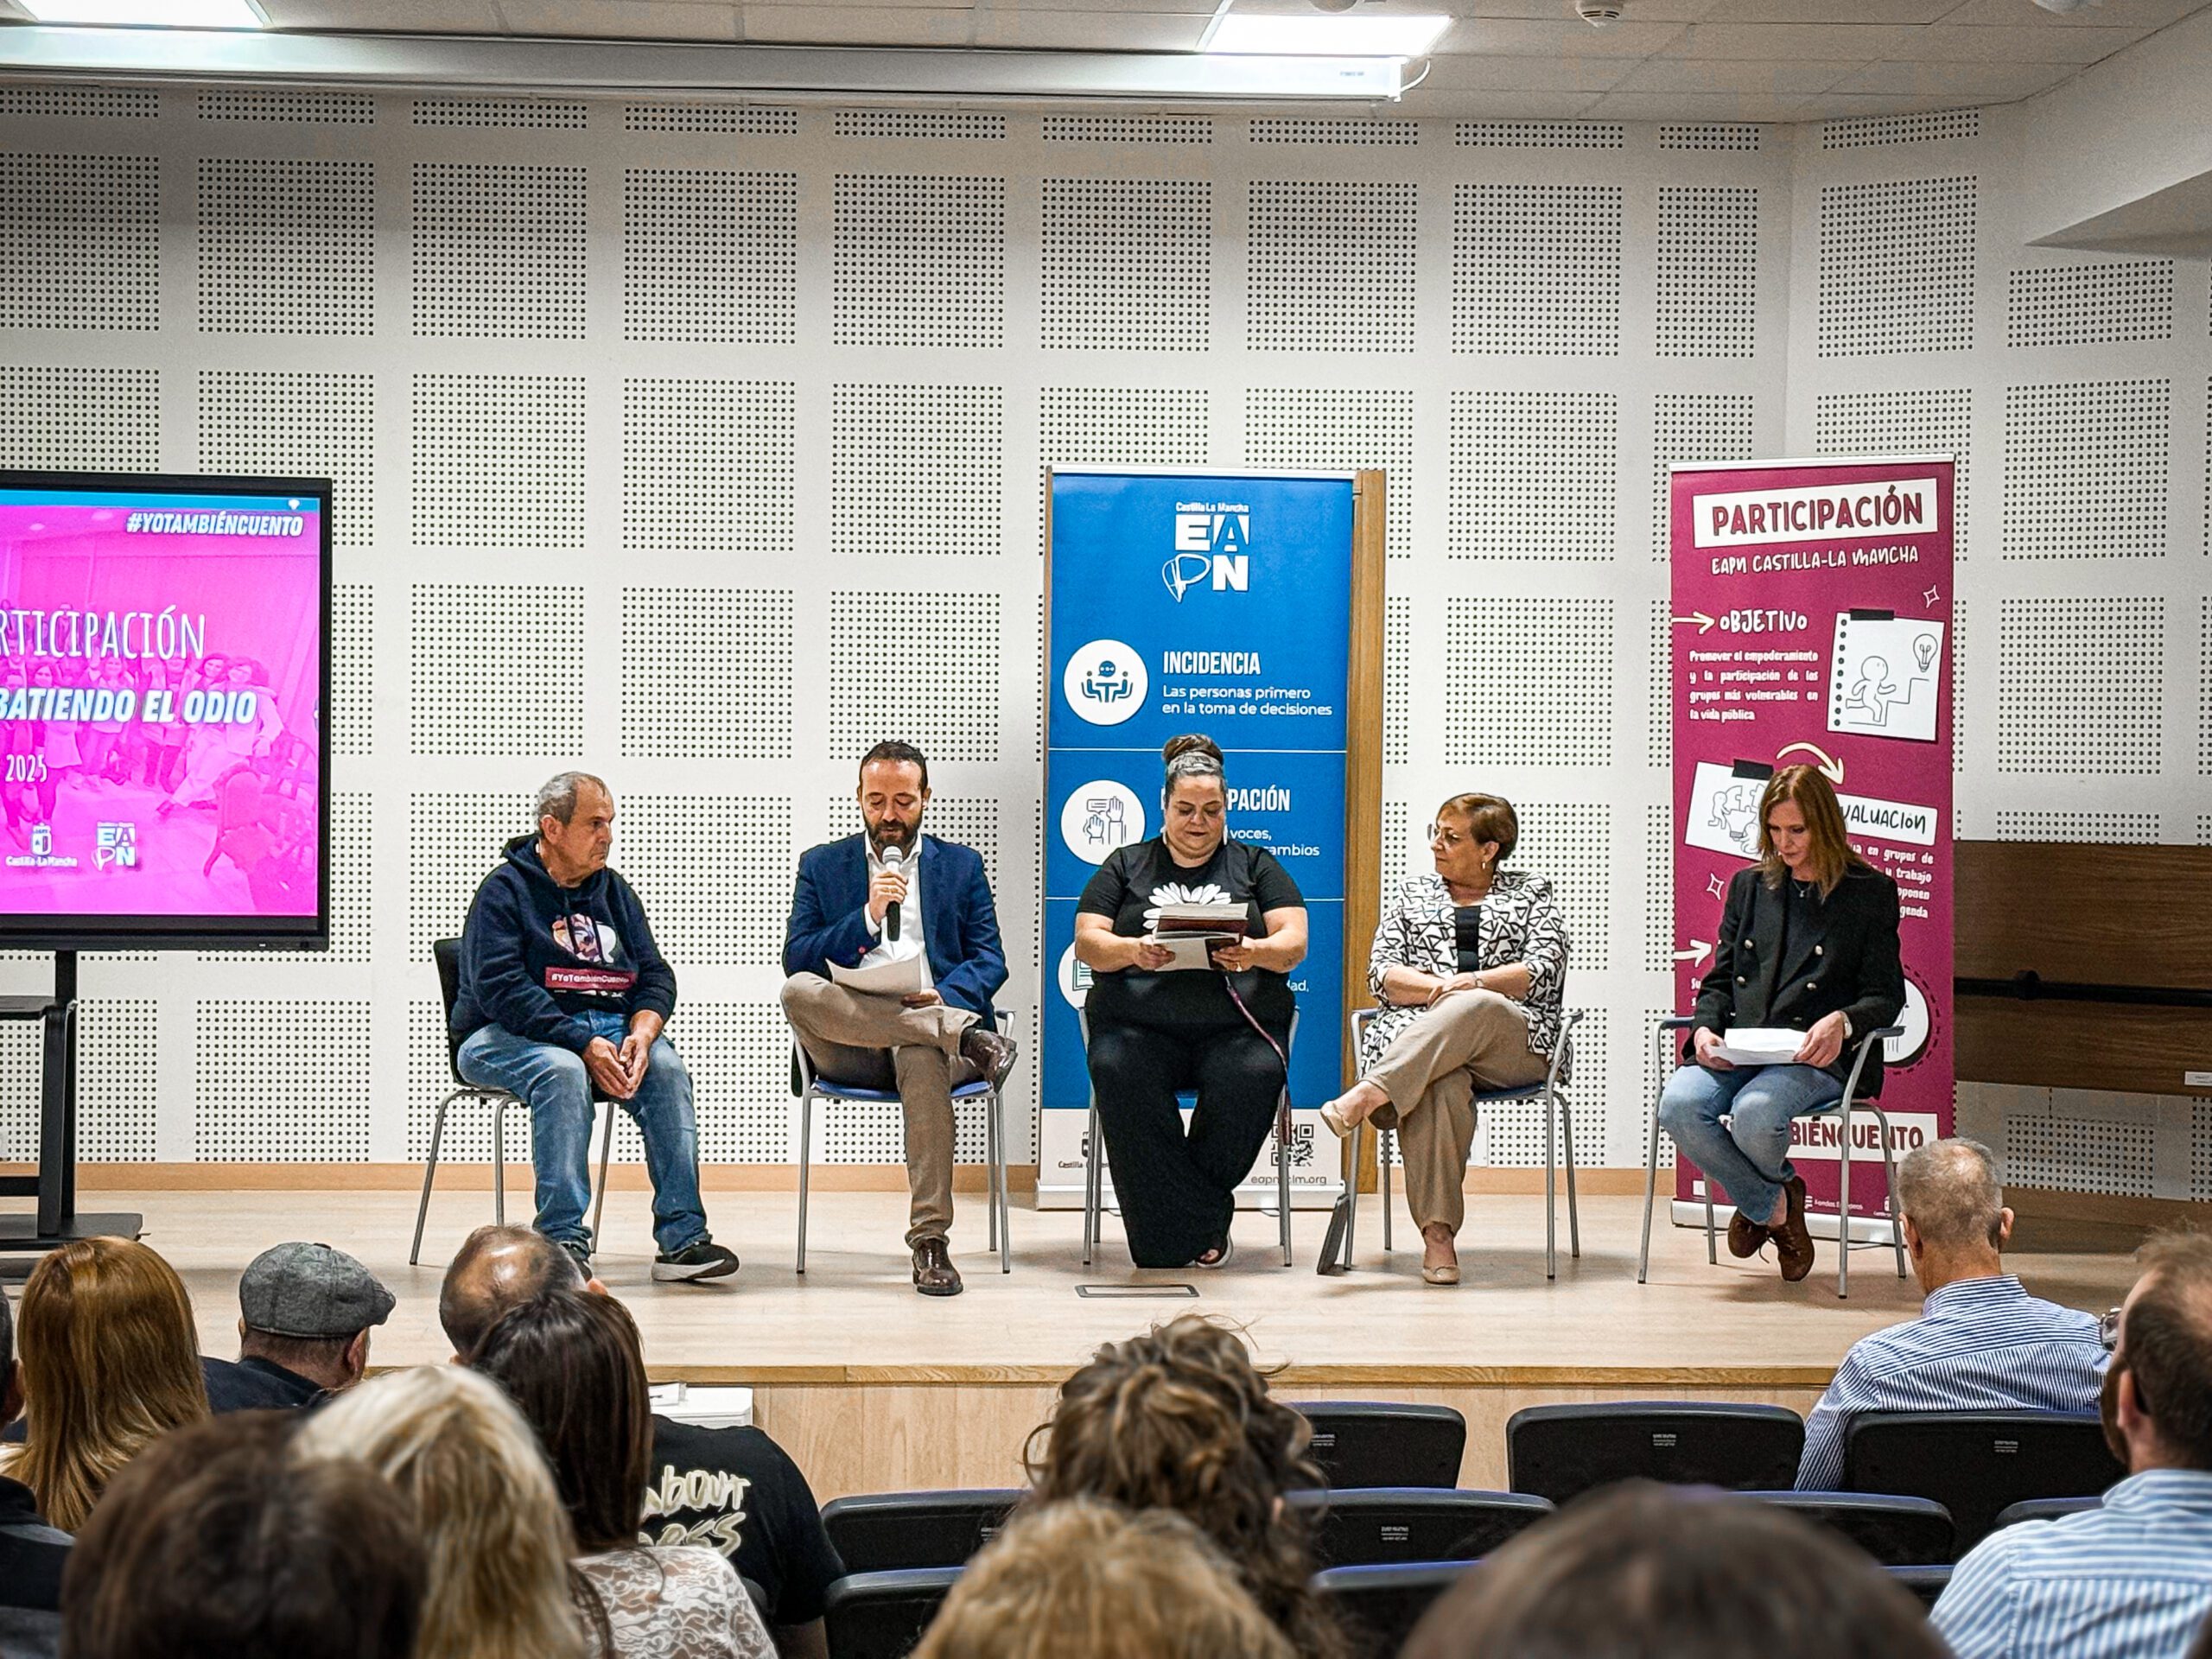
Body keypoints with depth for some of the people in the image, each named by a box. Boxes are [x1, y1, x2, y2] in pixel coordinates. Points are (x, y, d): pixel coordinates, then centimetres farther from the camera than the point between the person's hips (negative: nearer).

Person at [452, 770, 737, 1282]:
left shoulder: (613, 891, 16)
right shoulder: (505, 890, -4)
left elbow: (655, 974, 9)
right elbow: (501, 989, -17)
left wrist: (640, 1033, -14)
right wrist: (584, 1044, -25)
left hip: (607, 1026, 5)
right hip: (506, 1036, -5)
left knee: (665, 1066, -24)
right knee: (562, 1071, -37)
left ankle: (682, 1238, -26)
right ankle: (564, 1239, -36)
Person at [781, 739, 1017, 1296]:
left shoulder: (961, 865, 19)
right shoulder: (822, 866, 18)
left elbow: (990, 960, 10)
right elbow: (797, 959, 5)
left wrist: (944, 995, -13)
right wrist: (868, 916, -10)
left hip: (936, 1014, -1)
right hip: (850, 1046, 1)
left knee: (922, 1057, -40)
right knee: (798, 991, -33)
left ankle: (930, 1239, -39)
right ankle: (966, 1034, -35)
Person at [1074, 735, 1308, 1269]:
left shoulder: (1255, 865, 20)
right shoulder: (1126, 865, 19)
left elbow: (1295, 943, 7)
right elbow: (1086, 943, 7)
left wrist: (1256, 953, -17)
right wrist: (1133, 951, -16)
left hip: (1236, 1025, 0)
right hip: (1139, 1023, 0)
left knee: (1254, 1076, -34)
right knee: (1121, 1074, -35)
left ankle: (1185, 1228, -17)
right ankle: (1203, 1223, -27)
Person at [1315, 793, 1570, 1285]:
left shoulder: (1532, 894, 19)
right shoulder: (1413, 895, 25)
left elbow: (1544, 971, 2)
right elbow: (1381, 974, 12)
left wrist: (1474, 983, -12)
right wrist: (1440, 986, -6)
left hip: (1512, 1039, -1)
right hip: (1417, 1034, 1)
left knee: (1474, 1008, -40)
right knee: (1441, 1086, -38)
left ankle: (1370, 1094, -48)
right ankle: (1437, 1234, -45)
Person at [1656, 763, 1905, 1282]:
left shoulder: (1871, 892, 7)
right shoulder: (1749, 885, 20)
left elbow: (1886, 996, 3)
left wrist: (1841, 1023, -20)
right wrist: (1705, 1029, -5)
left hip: (1816, 1056, -4)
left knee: (1754, 1115, -35)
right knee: (1679, 1105, -29)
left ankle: (1762, 1198, 6)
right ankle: (1772, 1206, -3)